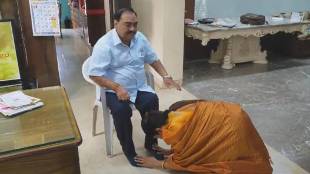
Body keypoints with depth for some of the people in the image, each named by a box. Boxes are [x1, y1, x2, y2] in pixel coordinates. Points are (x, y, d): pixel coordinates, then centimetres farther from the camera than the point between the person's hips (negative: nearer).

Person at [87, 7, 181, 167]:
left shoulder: (140, 38, 2)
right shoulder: (104, 44, -16)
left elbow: (153, 59, 13)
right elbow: (94, 75, -18)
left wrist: (166, 76, -2)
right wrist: (117, 88, -28)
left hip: (140, 88, 4)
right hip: (114, 90, -4)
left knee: (152, 101, -23)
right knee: (121, 110, -32)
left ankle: (151, 144, -2)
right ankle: (128, 150, -7)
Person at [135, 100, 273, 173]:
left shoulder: (173, 129, -20)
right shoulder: (174, 113, 3)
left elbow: (181, 160, -3)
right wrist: (169, 151, 20)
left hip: (232, 127, -9)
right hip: (231, 115, 9)